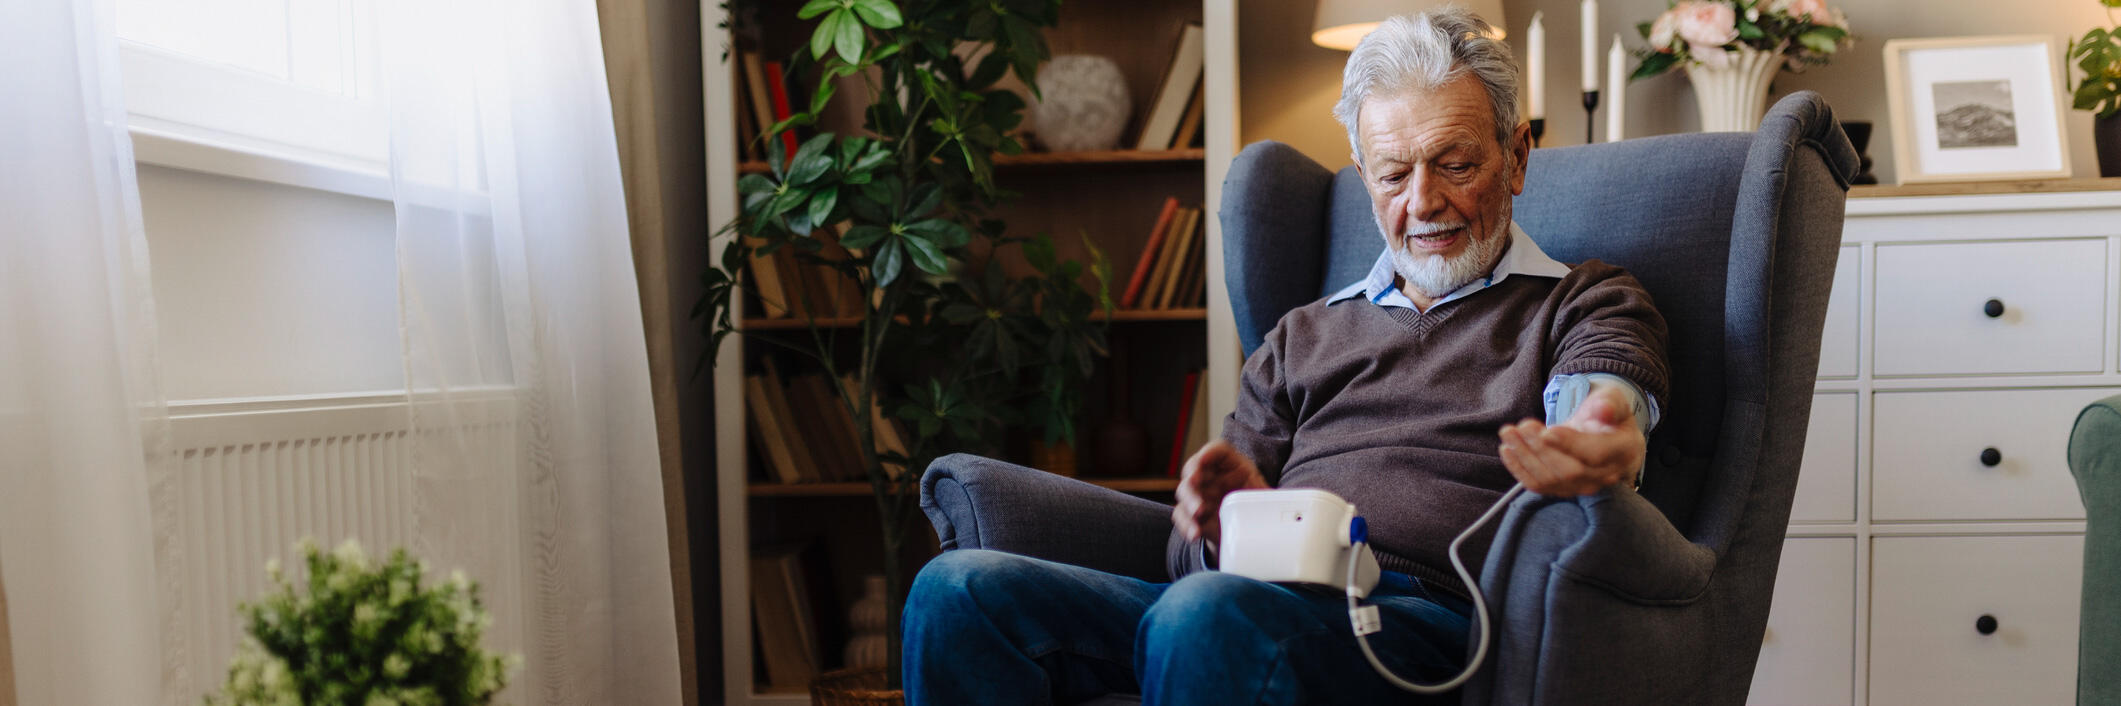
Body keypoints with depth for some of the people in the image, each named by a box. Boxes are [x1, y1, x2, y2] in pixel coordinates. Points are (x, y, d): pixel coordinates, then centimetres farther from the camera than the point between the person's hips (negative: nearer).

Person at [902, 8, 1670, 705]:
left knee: (1209, 614, -39)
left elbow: (1600, 405, -8)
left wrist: (1597, 454, -34)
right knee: (959, 589, -20)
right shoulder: (1304, 337, 29)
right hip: (1262, 599, 5)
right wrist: (1222, 519, -5)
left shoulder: (1585, 303, 18)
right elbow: (1195, 550, 22)